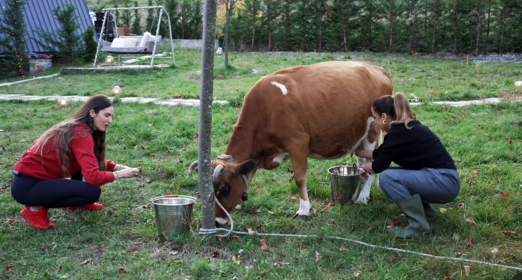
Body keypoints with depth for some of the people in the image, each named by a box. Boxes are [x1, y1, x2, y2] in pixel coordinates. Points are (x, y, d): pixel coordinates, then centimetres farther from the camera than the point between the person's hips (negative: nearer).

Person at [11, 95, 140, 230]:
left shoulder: (77, 128, 9)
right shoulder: (81, 134, -19)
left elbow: (96, 161, 22)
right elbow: (93, 177, -27)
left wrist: (117, 167, 5)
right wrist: (119, 174, -11)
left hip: (35, 177, 10)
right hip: (27, 186, -10)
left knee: (84, 159, 13)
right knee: (92, 192, -18)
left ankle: (76, 203, 19)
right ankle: (36, 209, -6)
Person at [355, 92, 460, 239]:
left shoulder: (399, 133, -16)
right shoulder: (405, 128, 11)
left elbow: (378, 167, -8)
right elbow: (380, 154, 26)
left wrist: (364, 168, 13)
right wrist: (356, 151, 34)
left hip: (444, 182, -10)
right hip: (440, 179, 10)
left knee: (387, 177, -19)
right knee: (391, 176, 14)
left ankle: (419, 225, -10)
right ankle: (426, 211, 19)